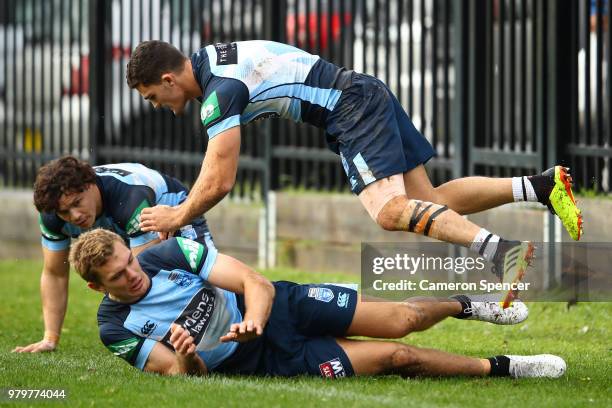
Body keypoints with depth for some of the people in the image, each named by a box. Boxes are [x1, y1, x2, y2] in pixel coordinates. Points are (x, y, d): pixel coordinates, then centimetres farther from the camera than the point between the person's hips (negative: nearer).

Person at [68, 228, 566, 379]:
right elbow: (186, 378, -18)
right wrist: (185, 357, -41)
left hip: (279, 305, 2)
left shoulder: (170, 252, -11)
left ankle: (463, 303, 31)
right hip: (271, 360, -2)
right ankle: (499, 368, 9)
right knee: (395, 357, -10)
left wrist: (252, 319, -35)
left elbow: (256, 282, -13)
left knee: (401, 320, -4)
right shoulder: (116, 329, -15)